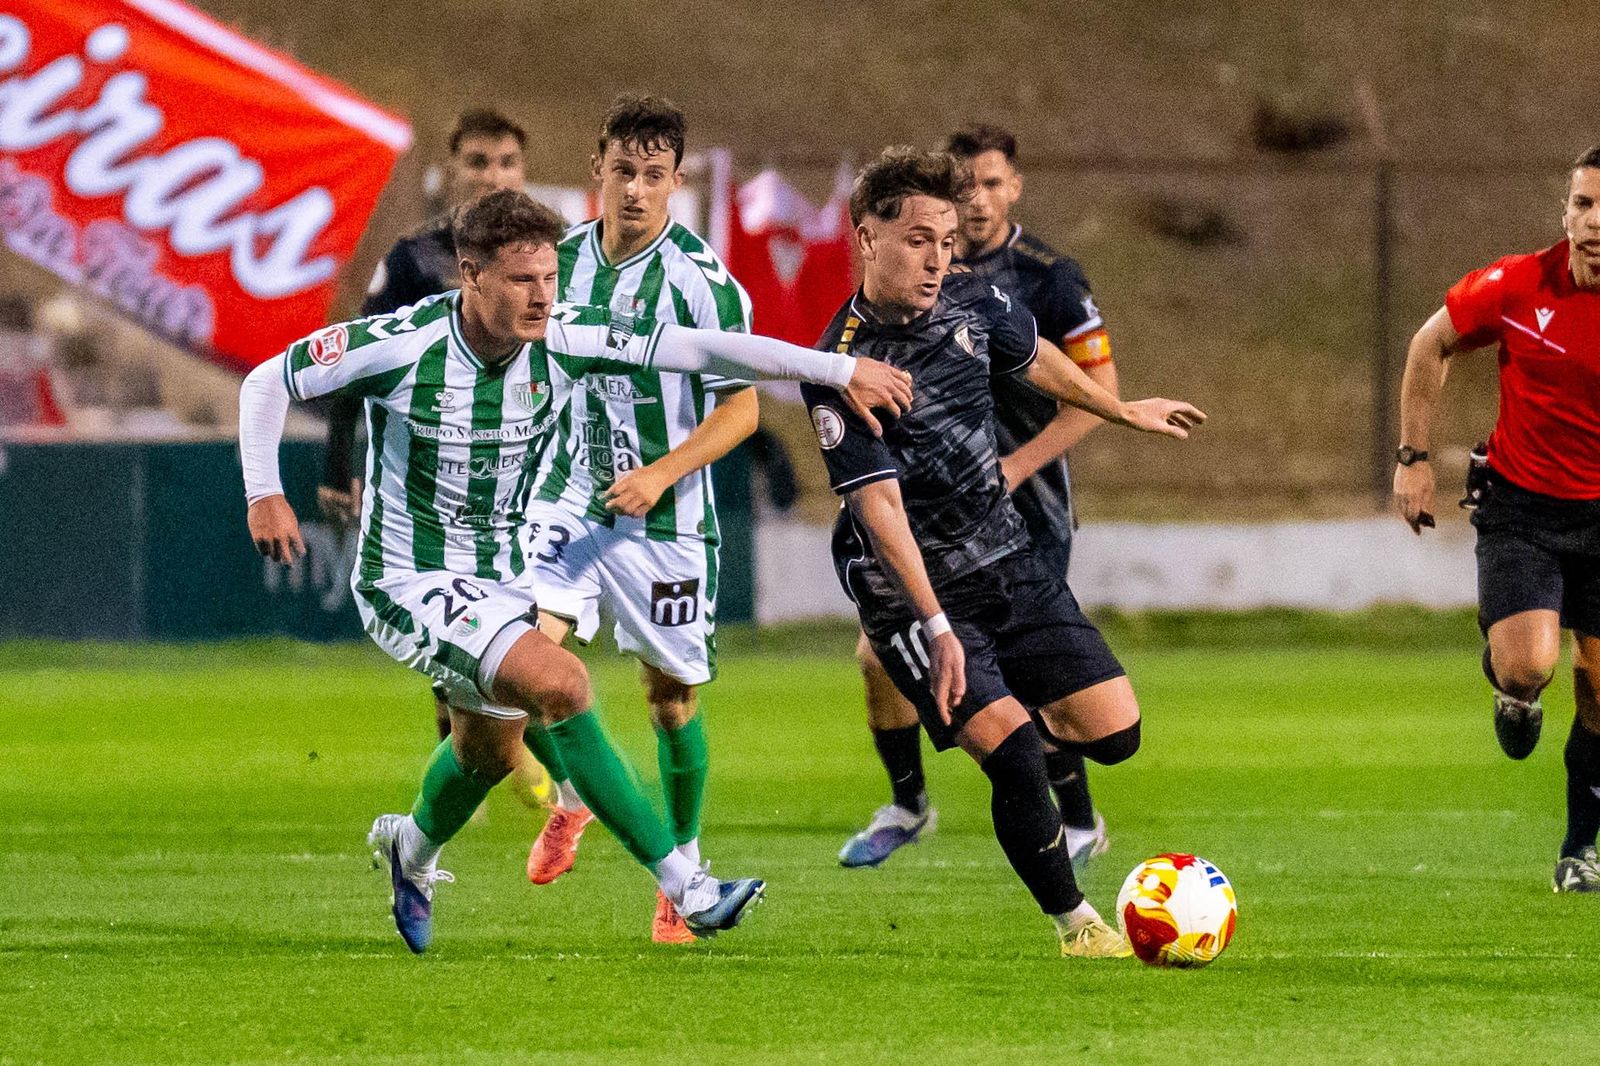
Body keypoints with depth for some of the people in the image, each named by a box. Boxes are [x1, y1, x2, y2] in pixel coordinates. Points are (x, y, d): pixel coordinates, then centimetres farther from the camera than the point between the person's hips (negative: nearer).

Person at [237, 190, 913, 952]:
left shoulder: (562, 340, -12)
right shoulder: (403, 345, -23)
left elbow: (699, 348, -11)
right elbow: (268, 381, -12)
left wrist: (839, 370, -13)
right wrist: (264, 495, -20)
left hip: (502, 576, 7)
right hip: (408, 582, -7)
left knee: (489, 751, 22)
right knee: (561, 685, -25)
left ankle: (411, 848, 57)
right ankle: (684, 888, -23)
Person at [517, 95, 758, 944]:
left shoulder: (699, 278, -12)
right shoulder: (563, 258, 2)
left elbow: (742, 406, -11)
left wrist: (663, 474, -21)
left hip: (664, 519, -3)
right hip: (568, 499, 3)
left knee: (671, 696, 5)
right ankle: (570, 795, 11)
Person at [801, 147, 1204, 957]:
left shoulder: (971, 305, -2)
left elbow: (1033, 359, 21)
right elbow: (879, 503, -27)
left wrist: (1126, 411, 35)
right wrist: (937, 627, -35)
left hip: (1007, 558, 6)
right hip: (910, 587, -6)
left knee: (1114, 731, -4)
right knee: (1013, 756, -18)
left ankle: (997, 721, 27)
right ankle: (1076, 925, 0)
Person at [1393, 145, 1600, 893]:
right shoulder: (1515, 289, -12)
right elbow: (1430, 347, 5)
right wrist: (1414, 457, 3)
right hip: (1521, 507, -1)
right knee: (1528, 666, -21)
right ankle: (1508, 683, 17)